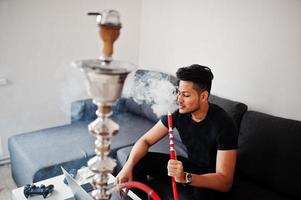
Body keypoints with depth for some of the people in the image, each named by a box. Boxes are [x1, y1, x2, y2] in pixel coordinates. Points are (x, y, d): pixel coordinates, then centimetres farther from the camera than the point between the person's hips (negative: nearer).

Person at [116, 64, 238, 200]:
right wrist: (128, 166, -26)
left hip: (213, 181, -4)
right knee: (137, 160, -8)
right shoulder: (180, 113, -13)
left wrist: (186, 178, -46)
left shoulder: (223, 124, -28)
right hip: (190, 166, 5)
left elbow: (225, 182, -30)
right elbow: (145, 141, -8)